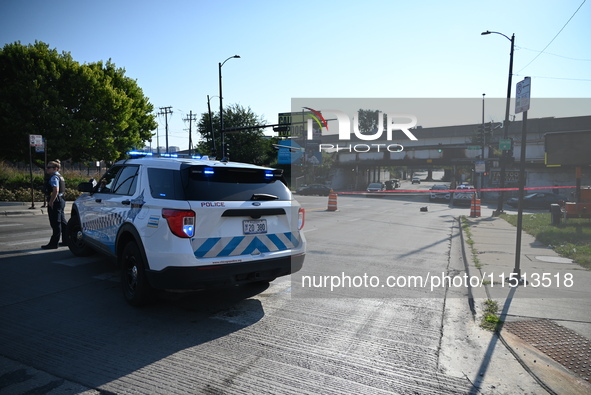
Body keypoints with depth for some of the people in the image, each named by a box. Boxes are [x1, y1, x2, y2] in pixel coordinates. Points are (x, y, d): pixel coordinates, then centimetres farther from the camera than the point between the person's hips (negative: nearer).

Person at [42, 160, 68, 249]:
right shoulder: (60, 176, 17)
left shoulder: (54, 177, -13)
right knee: (62, 222, 14)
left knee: (56, 223, -7)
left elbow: (55, 190, -25)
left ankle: (53, 243, -2)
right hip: (61, 201, 10)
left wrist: (51, 202, -22)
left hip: (55, 202, -10)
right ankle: (66, 240, 21)